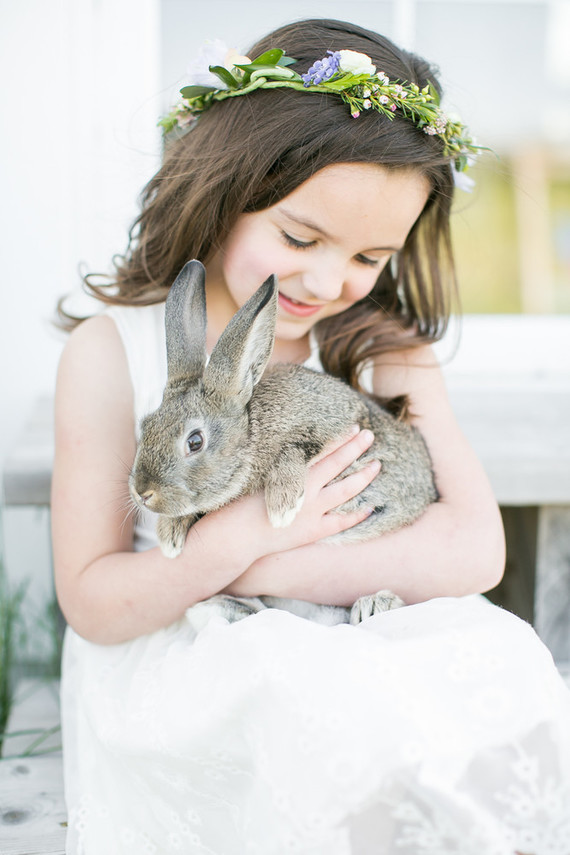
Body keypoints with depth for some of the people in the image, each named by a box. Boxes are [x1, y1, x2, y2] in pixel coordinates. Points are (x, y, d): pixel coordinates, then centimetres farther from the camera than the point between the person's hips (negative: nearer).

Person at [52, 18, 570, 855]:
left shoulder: (383, 351, 0)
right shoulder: (112, 354, -8)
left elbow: (473, 549, -12)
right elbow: (92, 604, -7)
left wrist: (255, 571, -18)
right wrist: (250, 527, -22)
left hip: (368, 651, 3)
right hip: (173, 676, -2)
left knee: (500, 666, -26)